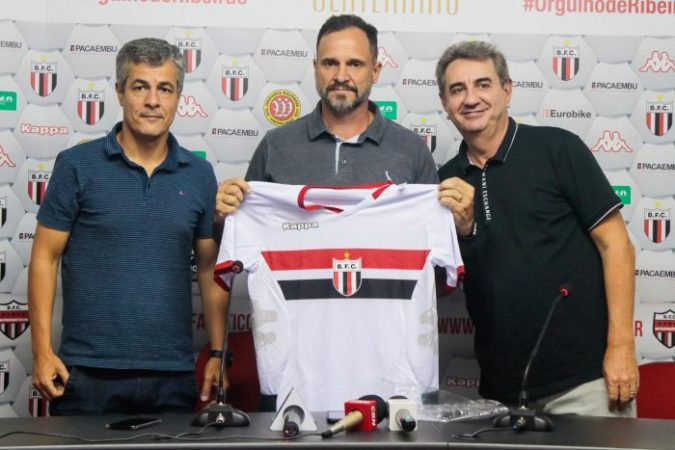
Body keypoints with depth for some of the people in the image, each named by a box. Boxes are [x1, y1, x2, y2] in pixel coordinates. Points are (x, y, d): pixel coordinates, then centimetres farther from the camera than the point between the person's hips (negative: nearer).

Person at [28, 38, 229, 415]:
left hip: (173, 373, 3)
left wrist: (218, 354, 4)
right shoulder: (77, 166, -1)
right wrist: (43, 351, -7)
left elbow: (211, 268, 10)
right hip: (88, 370, -2)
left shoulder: (199, 175, 7)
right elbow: (45, 257, 0)